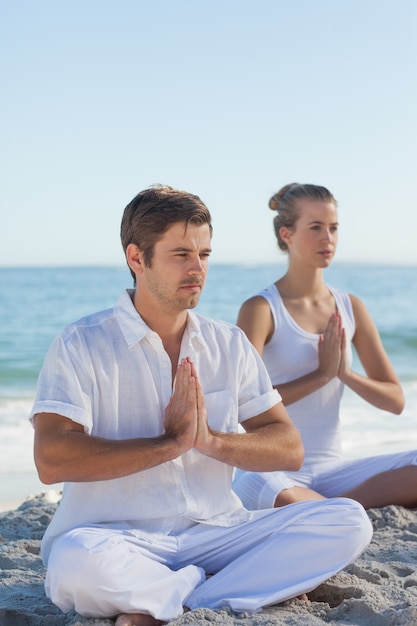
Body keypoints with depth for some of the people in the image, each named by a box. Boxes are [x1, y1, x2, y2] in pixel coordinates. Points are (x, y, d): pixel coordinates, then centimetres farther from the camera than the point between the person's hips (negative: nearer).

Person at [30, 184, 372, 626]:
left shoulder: (230, 344, 10)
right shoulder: (82, 345, -4)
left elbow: (289, 449, 6)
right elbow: (51, 461, -17)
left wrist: (211, 440, -13)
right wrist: (171, 443, -15)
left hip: (214, 534, 4)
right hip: (120, 541, -4)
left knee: (348, 521, -15)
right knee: (76, 560, -39)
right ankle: (256, 584, -14)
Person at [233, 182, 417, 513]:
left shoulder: (351, 307, 9)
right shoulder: (261, 309, -6)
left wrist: (346, 373, -9)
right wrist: (321, 374, -16)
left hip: (332, 470, 5)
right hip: (274, 470, -5)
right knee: (255, 485, -40)